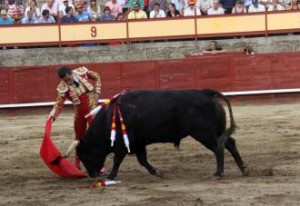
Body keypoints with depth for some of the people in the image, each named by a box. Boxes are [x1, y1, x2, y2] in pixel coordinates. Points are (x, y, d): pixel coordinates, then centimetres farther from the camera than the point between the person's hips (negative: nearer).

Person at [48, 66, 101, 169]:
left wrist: (96, 93, -4)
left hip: (92, 110, -2)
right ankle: (76, 163, 29)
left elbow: (96, 77, 5)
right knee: (79, 137, 15)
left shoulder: (82, 72, -13)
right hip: (79, 112, 2)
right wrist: (53, 115, -34)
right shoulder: (63, 88, -15)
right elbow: (59, 103, -17)